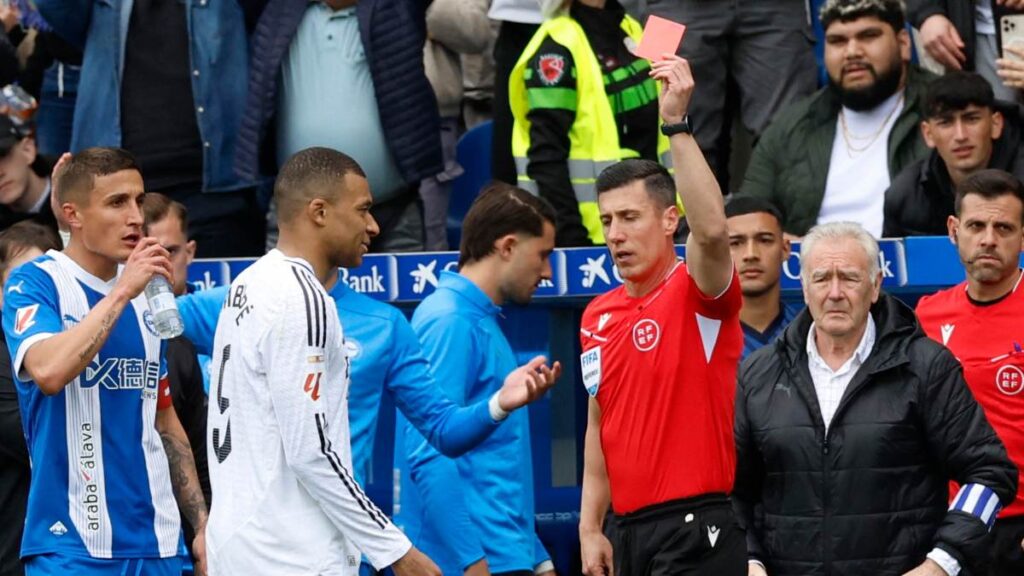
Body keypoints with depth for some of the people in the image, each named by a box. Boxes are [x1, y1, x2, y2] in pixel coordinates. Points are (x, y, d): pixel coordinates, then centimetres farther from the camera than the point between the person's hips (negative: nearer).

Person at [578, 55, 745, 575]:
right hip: (629, 531, 7)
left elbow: (712, 229, -29)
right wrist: (590, 528, 12)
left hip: (698, 529, -7)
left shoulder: (697, 293, -6)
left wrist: (677, 123, -30)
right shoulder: (597, 317, 14)